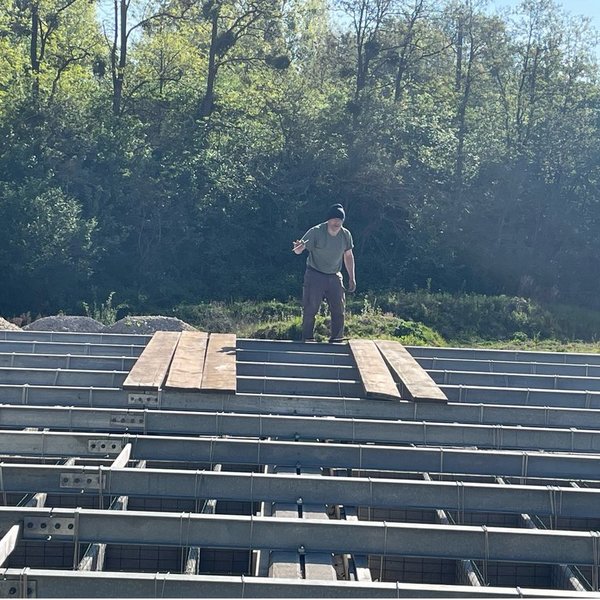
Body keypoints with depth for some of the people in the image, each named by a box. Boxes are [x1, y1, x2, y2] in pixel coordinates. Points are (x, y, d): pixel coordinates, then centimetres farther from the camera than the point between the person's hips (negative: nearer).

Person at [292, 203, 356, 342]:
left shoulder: (346, 235, -3)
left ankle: (337, 340, 18)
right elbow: (298, 250, -25)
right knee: (310, 309, -5)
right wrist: (298, 248, -50)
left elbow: (348, 256, 11)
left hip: (334, 276, 4)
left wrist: (352, 277, 11)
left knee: (339, 310, 6)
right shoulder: (316, 232, -18)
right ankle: (308, 339, 5)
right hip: (315, 275, -4)